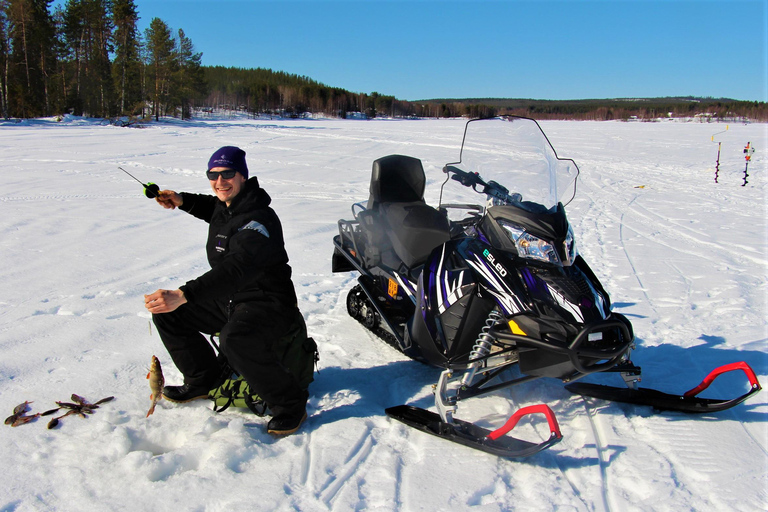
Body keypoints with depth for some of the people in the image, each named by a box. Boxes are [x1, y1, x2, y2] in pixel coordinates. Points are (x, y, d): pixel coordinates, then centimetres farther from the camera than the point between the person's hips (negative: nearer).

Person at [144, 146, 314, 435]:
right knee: (167, 312, 8)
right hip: (228, 300, 10)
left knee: (235, 339, -39)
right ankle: (206, 380, 23)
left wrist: (183, 296, -52)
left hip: (267, 305, -10)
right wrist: (184, 201, 12)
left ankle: (290, 403, -18)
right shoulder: (226, 204, 3)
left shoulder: (258, 220, -25)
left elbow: (236, 270, -42)